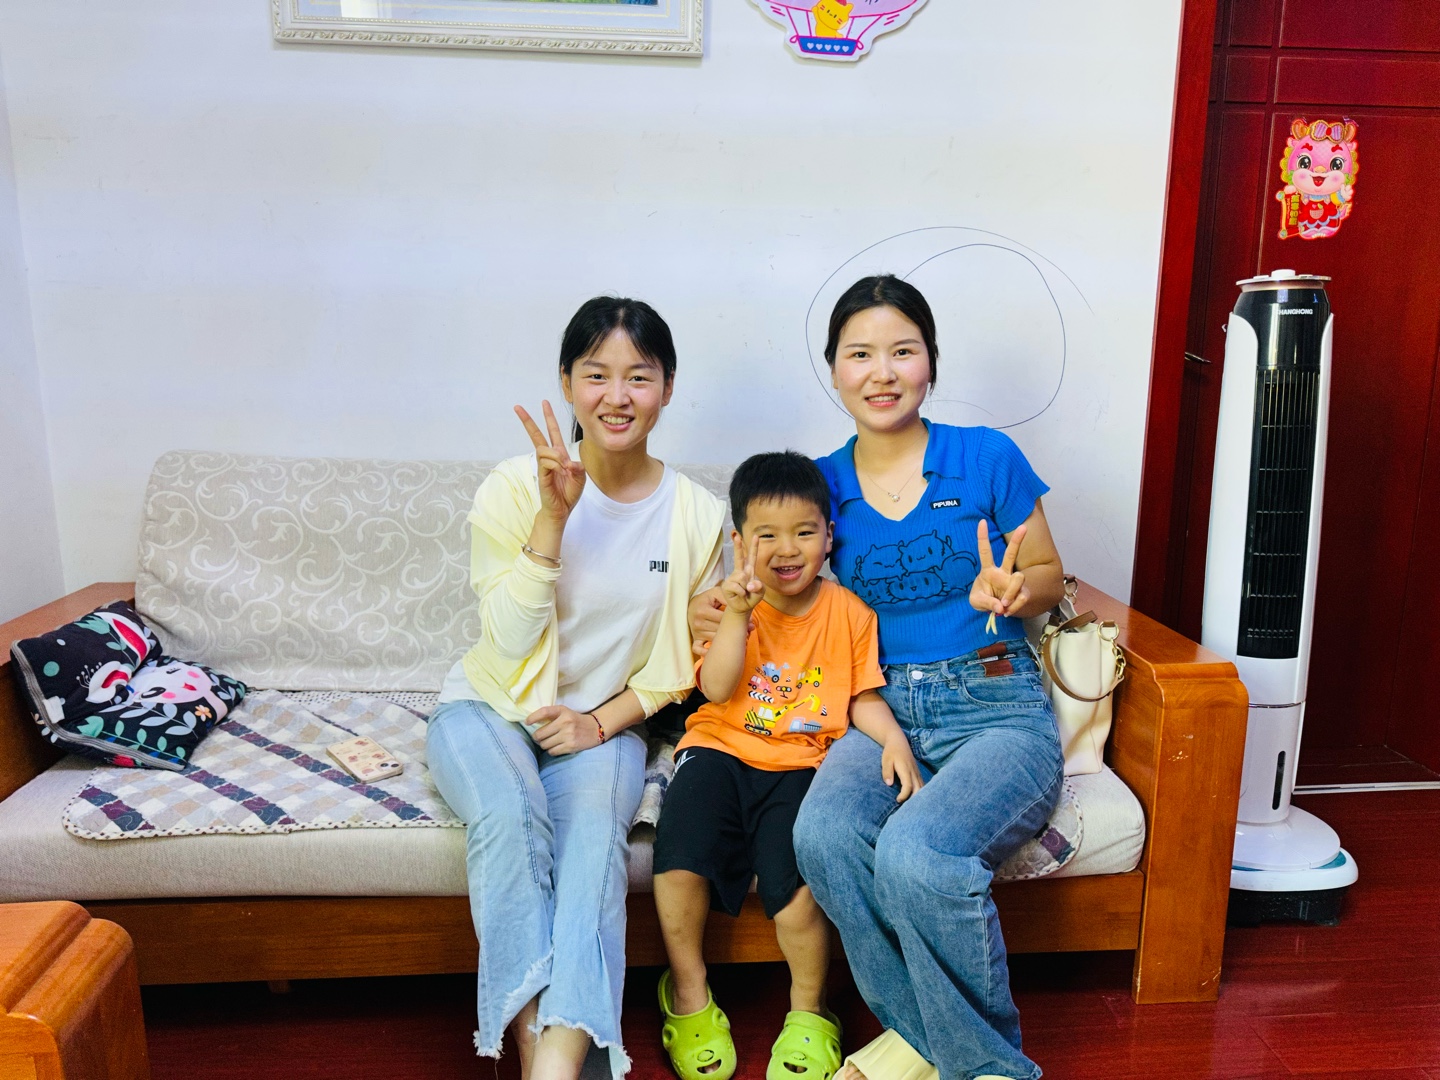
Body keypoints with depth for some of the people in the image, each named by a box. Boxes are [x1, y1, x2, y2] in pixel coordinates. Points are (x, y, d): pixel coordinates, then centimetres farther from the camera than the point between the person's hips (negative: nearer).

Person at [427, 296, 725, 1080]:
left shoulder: (696, 515, -3)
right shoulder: (515, 488, -9)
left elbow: (678, 660, 5)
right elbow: (511, 642, -13)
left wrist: (603, 721, -12)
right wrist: (554, 516, -23)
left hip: (603, 722, 1)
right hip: (490, 706, 0)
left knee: (595, 831, -30)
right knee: (510, 815, -31)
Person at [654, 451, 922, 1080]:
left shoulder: (849, 612, 5)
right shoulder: (730, 602, 2)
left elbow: (863, 697, 10)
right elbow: (718, 689, -11)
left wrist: (893, 738, -10)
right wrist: (739, 615, -23)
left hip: (799, 762, 0)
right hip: (721, 748, 1)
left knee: (790, 879, -23)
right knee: (680, 858, -22)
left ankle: (808, 1013, 9)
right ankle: (688, 995, 8)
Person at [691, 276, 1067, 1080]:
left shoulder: (987, 457, 1)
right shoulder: (822, 481, 8)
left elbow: (1050, 577, 10)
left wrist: (1009, 593, -13)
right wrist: (721, 608, -2)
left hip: (997, 709, -2)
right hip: (882, 711, 3)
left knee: (915, 851, -32)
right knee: (824, 834, -30)